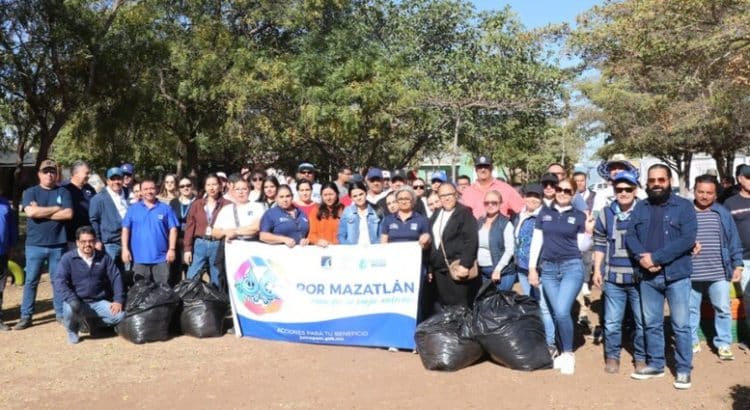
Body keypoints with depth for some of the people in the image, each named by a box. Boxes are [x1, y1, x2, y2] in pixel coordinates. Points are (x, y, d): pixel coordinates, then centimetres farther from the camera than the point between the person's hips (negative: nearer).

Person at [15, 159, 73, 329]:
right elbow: (31, 212, -14)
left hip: (58, 245, 0)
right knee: (31, 281, 4)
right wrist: (56, 208, -8)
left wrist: (42, 212, -10)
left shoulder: (63, 192, 5)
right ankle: (26, 316, 12)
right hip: (35, 245, 0)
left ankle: (61, 313, 16)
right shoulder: (30, 192, 4)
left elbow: (68, 214, -8)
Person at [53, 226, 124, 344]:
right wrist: (73, 301, -30)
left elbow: (116, 277, 4)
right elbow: (59, 282, -15)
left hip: (98, 302, 3)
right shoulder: (68, 258, -5)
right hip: (77, 302, -3)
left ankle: (88, 323, 12)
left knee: (120, 315, -18)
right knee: (70, 310, -37)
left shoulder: (103, 257, 5)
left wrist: (118, 300, -8)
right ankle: (72, 331, 1)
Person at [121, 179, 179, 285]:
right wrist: (125, 249, -3)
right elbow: (126, 229, 5)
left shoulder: (165, 208, 4)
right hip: (139, 257, 1)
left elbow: (173, 229, 2)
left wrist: (172, 249, -5)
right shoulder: (133, 209, 6)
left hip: (161, 257, -1)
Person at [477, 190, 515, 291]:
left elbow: (509, 250, -12)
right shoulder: (479, 222, 10)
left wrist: (498, 269, -16)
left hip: (502, 273, -5)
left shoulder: (506, 223, -6)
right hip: (482, 272, 5)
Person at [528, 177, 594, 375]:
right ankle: (563, 353, 22)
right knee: (556, 314, 6)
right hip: (548, 269, 3)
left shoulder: (579, 216, 3)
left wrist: (588, 232, -16)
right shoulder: (544, 213, 8)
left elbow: (582, 247, 2)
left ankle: (569, 353, 4)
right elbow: (536, 241, 8)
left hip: (572, 267, -3)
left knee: (562, 311, -15)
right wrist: (532, 267, 4)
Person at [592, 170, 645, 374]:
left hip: (640, 277, -2)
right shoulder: (606, 214, 6)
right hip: (613, 277, 2)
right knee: (612, 322, 8)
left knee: (643, 321, 7)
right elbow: (599, 243, 12)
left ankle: (641, 357, 24)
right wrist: (597, 270, 7)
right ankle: (612, 356, 24)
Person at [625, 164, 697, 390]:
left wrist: (655, 257, -18)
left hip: (676, 275, -4)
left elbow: (687, 239, -14)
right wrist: (642, 257, -15)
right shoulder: (640, 207, 10)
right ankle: (655, 364, 25)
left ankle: (684, 369, 15)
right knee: (651, 323, 12)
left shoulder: (684, 206, -3)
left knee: (681, 325, 2)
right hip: (648, 276, 4)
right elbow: (630, 236, 4)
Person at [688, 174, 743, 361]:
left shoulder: (723, 214, 4)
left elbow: (734, 241, 7)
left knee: (723, 309, 5)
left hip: (719, 273, 0)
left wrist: (737, 264, 3)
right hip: (690, 273, 0)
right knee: (690, 309, 10)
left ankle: (723, 344, 18)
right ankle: (692, 342, 23)